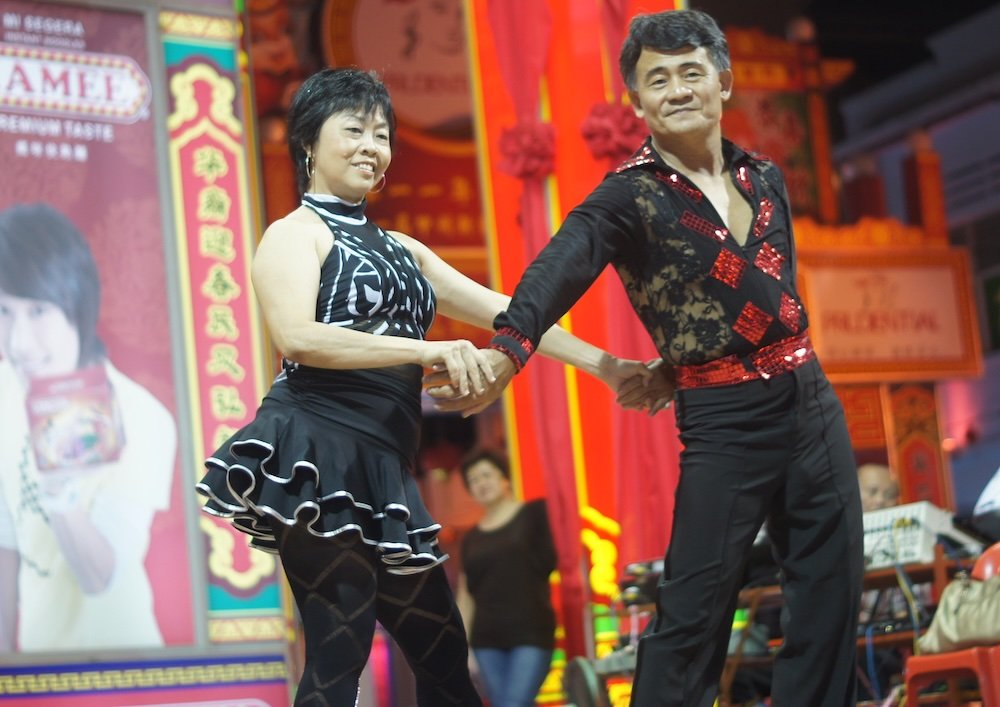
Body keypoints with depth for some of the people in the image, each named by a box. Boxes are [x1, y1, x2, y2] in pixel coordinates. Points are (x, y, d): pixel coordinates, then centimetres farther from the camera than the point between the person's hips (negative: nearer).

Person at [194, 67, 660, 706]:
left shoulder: (399, 249, 24)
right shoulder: (296, 234, 1)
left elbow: (501, 310, 21)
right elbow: (297, 337, -17)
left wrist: (601, 364, 14)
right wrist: (428, 351, -22)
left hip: (380, 468, 8)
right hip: (319, 454, -8)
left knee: (444, 650, 9)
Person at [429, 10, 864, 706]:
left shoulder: (765, 177, 8)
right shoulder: (630, 196, -9)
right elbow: (564, 265, -28)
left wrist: (675, 366, 2)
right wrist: (507, 350, -49)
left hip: (813, 405, 6)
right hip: (723, 424, -5)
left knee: (832, 598, 9)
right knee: (693, 613, -8)